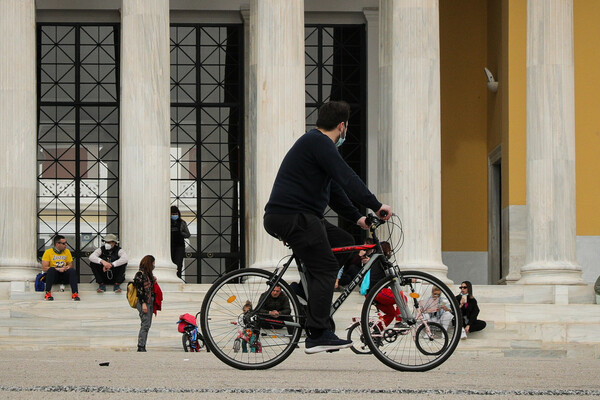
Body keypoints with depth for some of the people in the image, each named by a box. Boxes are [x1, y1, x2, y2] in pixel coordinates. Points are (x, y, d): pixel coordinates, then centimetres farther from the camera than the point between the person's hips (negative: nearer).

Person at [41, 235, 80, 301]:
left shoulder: (67, 251, 9)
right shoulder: (48, 252, -3)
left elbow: (70, 265, 11)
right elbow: (44, 268, -9)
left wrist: (67, 267, -14)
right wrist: (57, 269, -19)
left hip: (64, 276, 3)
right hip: (53, 276, -3)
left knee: (72, 270, -27)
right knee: (51, 269, -35)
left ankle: (75, 293, -36)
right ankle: (48, 293, -36)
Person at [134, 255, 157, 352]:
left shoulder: (148, 274, 17)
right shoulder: (140, 274, -10)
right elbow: (140, 290, -15)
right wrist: (143, 303, -19)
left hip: (150, 302, 9)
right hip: (143, 302, -9)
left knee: (147, 325, 6)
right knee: (145, 325, -13)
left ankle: (142, 347, 7)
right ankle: (141, 347, -13)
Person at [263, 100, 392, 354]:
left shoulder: (316, 142, 25)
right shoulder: (319, 143, -10)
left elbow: (335, 189, 27)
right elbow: (346, 178, -19)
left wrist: (357, 218, 21)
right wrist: (376, 205, -19)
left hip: (300, 216, 11)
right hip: (291, 217, -11)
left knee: (345, 244, 12)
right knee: (325, 268, -14)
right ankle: (317, 335, -18)